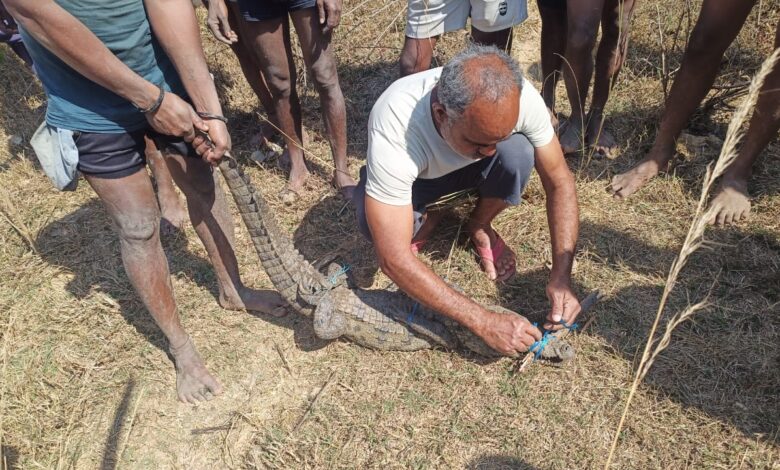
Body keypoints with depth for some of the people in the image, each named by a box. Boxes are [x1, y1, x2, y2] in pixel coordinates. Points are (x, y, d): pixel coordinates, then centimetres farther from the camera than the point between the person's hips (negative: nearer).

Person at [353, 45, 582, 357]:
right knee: (372, 223, -35)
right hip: (412, 175, -2)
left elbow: (559, 182, -19)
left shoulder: (519, 97, -33)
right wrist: (485, 323, -41)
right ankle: (419, 226, 3)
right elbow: (394, 261, -42)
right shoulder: (394, 132, -43)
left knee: (518, 152, -31)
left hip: (473, 167, 3)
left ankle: (480, 227, 1)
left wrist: (561, 276, -30)